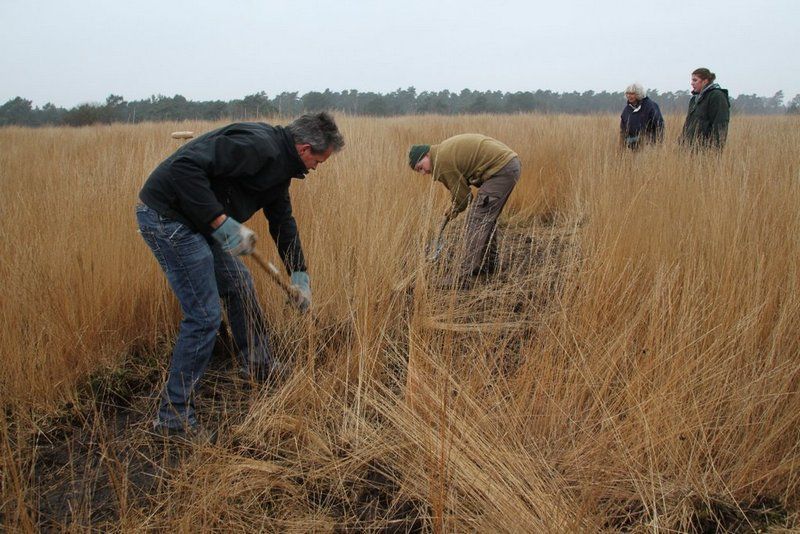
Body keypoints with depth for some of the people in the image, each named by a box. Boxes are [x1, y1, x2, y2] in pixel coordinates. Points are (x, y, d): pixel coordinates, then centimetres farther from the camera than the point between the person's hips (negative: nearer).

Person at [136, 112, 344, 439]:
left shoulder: (279, 162, 12)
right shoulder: (257, 145, -21)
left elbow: (282, 219, 23)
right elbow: (185, 166, -29)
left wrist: (299, 274, 23)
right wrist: (222, 223, -28)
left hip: (194, 219, 10)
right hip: (165, 214, -10)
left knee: (239, 285, 20)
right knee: (205, 316, -9)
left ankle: (259, 367, 41)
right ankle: (173, 418, 3)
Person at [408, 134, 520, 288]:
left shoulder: (442, 162, -11)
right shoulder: (445, 150, 17)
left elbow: (463, 196, -3)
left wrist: (454, 210, 17)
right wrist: (454, 208, 15)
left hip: (500, 169, -10)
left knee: (477, 221, -10)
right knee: (488, 217, 22)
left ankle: (465, 276, -12)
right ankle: (488, 263, 34)